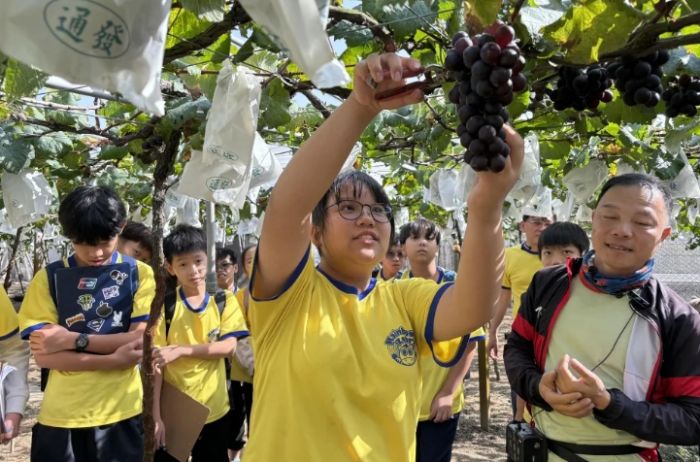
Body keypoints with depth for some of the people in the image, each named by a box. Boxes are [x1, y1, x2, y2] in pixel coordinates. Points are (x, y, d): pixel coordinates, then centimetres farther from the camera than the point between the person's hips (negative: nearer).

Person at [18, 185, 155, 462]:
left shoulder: (140, 274, 0)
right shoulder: (48, 278, 1)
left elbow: (141, 341, -8)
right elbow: (43, 355, -6)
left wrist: (72, 339, -12)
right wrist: (114, 360, -15)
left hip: (121, 413, 0)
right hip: (60, 417, 1)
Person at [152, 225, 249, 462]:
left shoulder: (224, 300, -2)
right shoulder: (165, 305, -7)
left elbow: (228, 347, -9)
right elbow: (157, 362, -8)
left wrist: (181, 350, -18)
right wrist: (157, 414, -13)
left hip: (214, 409, 2)